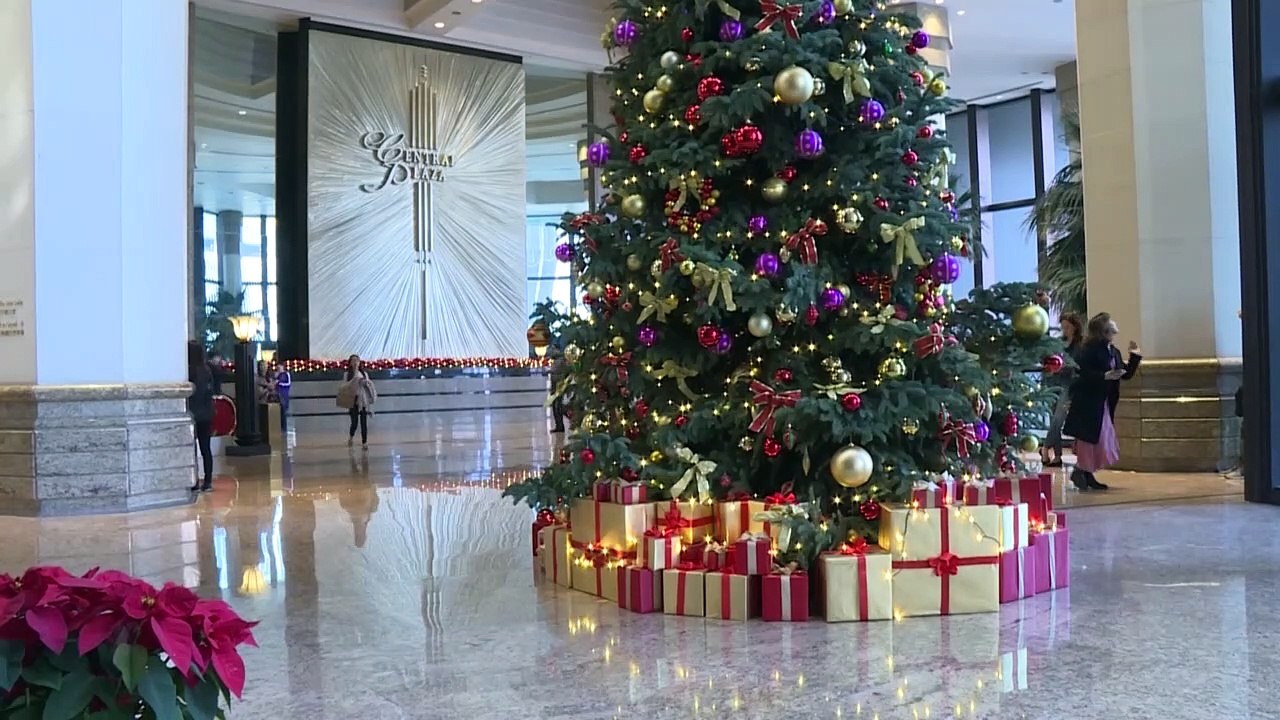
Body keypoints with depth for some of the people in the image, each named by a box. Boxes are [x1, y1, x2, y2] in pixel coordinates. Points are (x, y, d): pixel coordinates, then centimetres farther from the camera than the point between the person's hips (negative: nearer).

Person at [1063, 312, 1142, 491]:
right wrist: (1105, 376, -27)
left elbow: (1126, 374, 15)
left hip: (1105, 403, 9)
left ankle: (1088, 475, 16)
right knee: (1088, 438, -7)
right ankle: (1079, 471, 4)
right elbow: (1082, 372, -23)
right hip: (1088, 402, -9)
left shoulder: (1114, 352, 12)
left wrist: (1135, 357, 6)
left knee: (1101, 441, 10)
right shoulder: (1089, 349, -14)